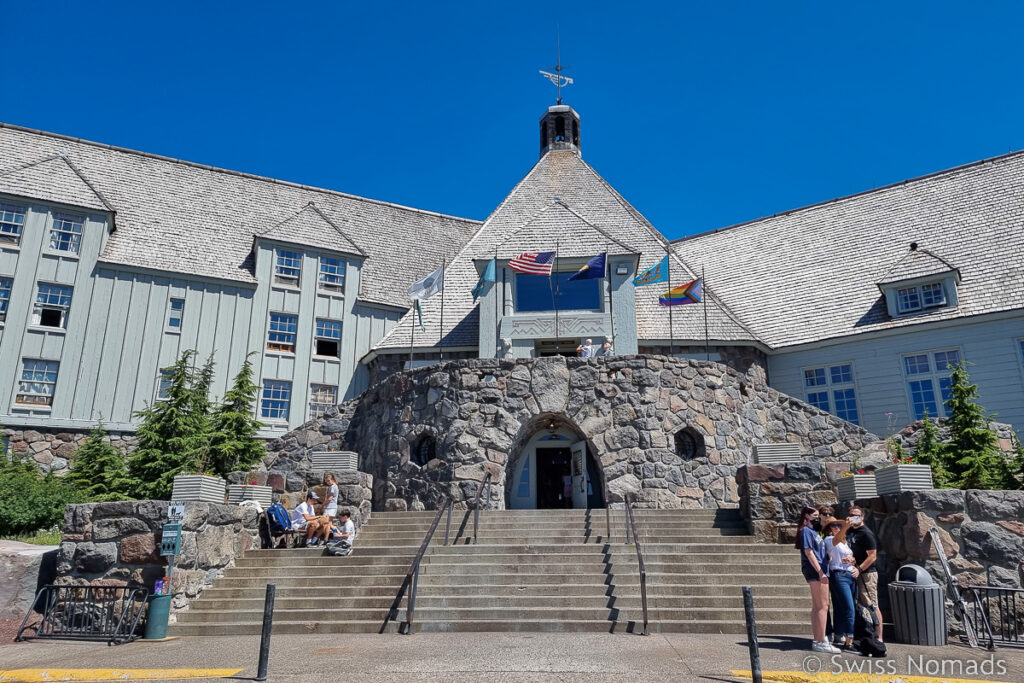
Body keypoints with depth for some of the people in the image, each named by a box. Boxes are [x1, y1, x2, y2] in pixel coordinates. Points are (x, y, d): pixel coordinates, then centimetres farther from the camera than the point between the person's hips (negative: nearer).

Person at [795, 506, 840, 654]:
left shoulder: (812, 531, 21)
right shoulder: (806, 531, -9)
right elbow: (809, 552, -16)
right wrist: (821, 572, -19)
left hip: (819, 571, 10)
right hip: (815, 571, -10)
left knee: (817, 607, 11)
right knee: (822, 606, -9)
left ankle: (818, 640, 16)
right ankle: (821, 642, -7)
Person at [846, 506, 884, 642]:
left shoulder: (867, 533, -10)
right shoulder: (849, 532, 14)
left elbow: (872, 556, -16)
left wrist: (859, 569, -22)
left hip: (866, 574, -8)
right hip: (853, 574, 8)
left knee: (872, 606, -5)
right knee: (859, 606, 13)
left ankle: (879, 638, 0)